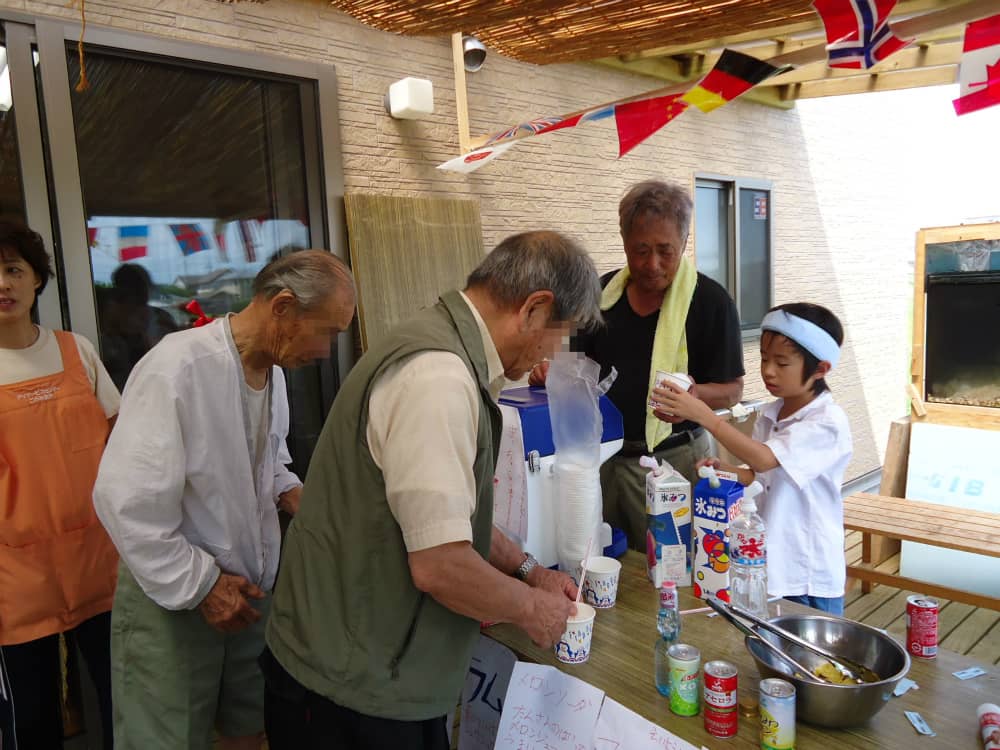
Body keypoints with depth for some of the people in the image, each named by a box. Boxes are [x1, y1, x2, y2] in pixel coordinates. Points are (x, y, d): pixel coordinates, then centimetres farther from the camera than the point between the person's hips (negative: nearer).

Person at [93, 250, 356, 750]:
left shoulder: (273, 367, 2)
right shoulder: (179, 365, -24)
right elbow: (126, 499, -25)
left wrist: (291, 492, 0)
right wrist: (198, 587, -17)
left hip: (248, 592, 7)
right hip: (171, 597, -7)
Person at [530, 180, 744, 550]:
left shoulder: (711, 301, -8)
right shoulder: (603, 291, 5)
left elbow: (732, 390, -6)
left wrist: (693, 395, -26)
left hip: (673, 459, -4)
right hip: (602, 453, 4)